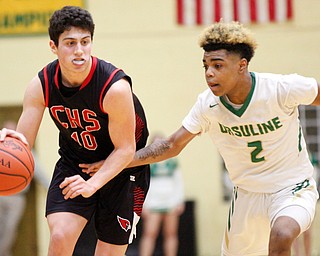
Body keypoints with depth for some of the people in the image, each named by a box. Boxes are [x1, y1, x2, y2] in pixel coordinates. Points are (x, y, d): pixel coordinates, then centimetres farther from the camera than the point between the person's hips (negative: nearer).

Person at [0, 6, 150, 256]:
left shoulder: (115, 87, -29)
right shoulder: (41, 85, -17)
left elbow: (125, 149, -22)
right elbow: (23, 141, -17)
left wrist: (93, 184, -37)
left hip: (121, 168, -2)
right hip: (73, 163, 3)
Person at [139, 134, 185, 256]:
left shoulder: (172, 161, 13)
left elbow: (179, 181, 16)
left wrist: (180, 201, 8)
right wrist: (144, 204, -6)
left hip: (171, 202, 4)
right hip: (153, 203, -4)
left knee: (171, 234, 3)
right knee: (149, 234, -11)